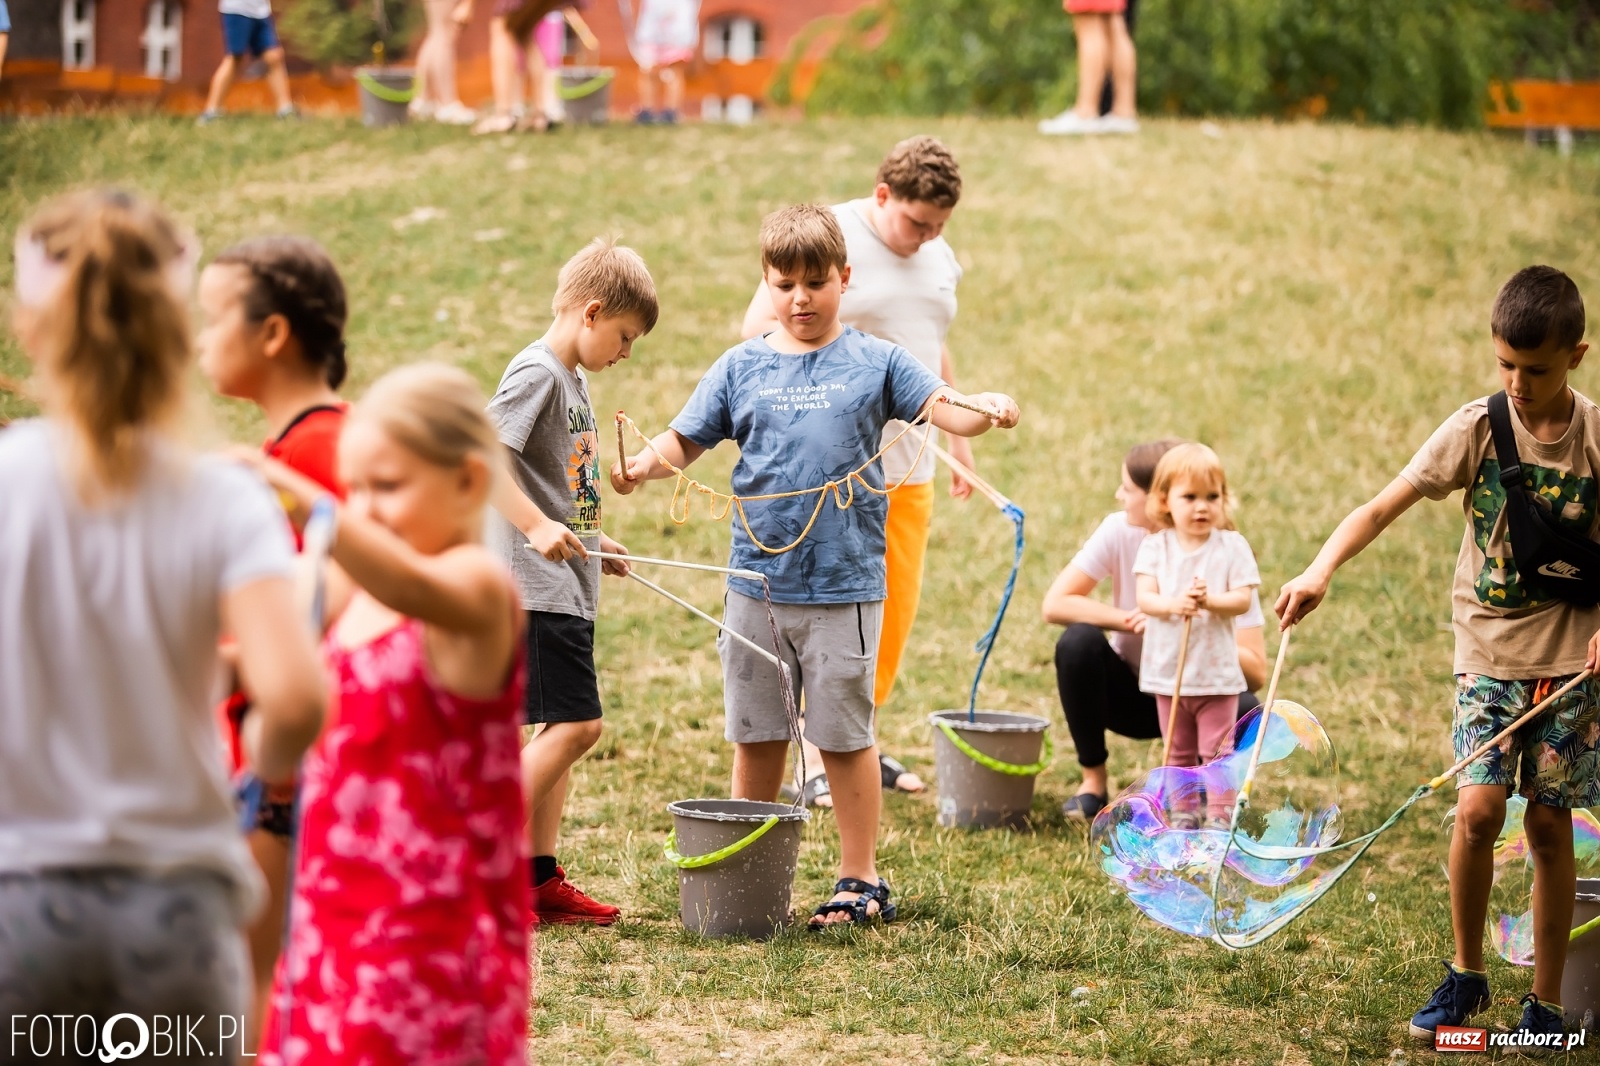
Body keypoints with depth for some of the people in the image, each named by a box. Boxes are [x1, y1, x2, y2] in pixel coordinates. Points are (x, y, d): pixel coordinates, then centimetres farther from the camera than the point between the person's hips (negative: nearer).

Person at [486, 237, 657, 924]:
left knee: (562, 730, 10)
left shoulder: (572, 379, 17)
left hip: (568, 587, 10)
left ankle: (542, 879, 14)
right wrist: (538, 527, -32)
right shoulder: (536, 372, -13)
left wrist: (593, 541, 21)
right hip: (538, 586, -10)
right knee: (575, 724, -13)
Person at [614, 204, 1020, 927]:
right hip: (757, 579, 3)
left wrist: (986, 409, -31)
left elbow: (944, 408, -9)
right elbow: (685, 440, 6)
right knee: (756, 734, 12)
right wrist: (641, 467, -15)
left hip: (844, 585, -3)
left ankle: (860, 879, 16)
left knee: (844, 736, 4)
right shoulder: (741, 367, 6)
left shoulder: (874, 363, 0)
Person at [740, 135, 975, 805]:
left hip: (910, 465, 7)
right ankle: (819, 761, -3)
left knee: (897, 608, 9)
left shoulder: (939, 259, 13)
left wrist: (959, 439, 25)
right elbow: (759, 326, -12)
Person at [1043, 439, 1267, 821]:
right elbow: (1055, 603, -20)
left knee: (1246, 712, -33)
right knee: (1078, 641, -28)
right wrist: (1131, 621, -30)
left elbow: (1255, 671, -26)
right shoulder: (1121, 531, -14)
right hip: (1130, 693, 2)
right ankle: (1093, 781, -9)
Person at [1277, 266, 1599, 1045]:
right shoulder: (1477, 430, -7)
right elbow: (1383, 507, -13)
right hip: (1490, 650, 0)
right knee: (1478, 811, -12)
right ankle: (1465, 974, 10)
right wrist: (1320, 571, -29)